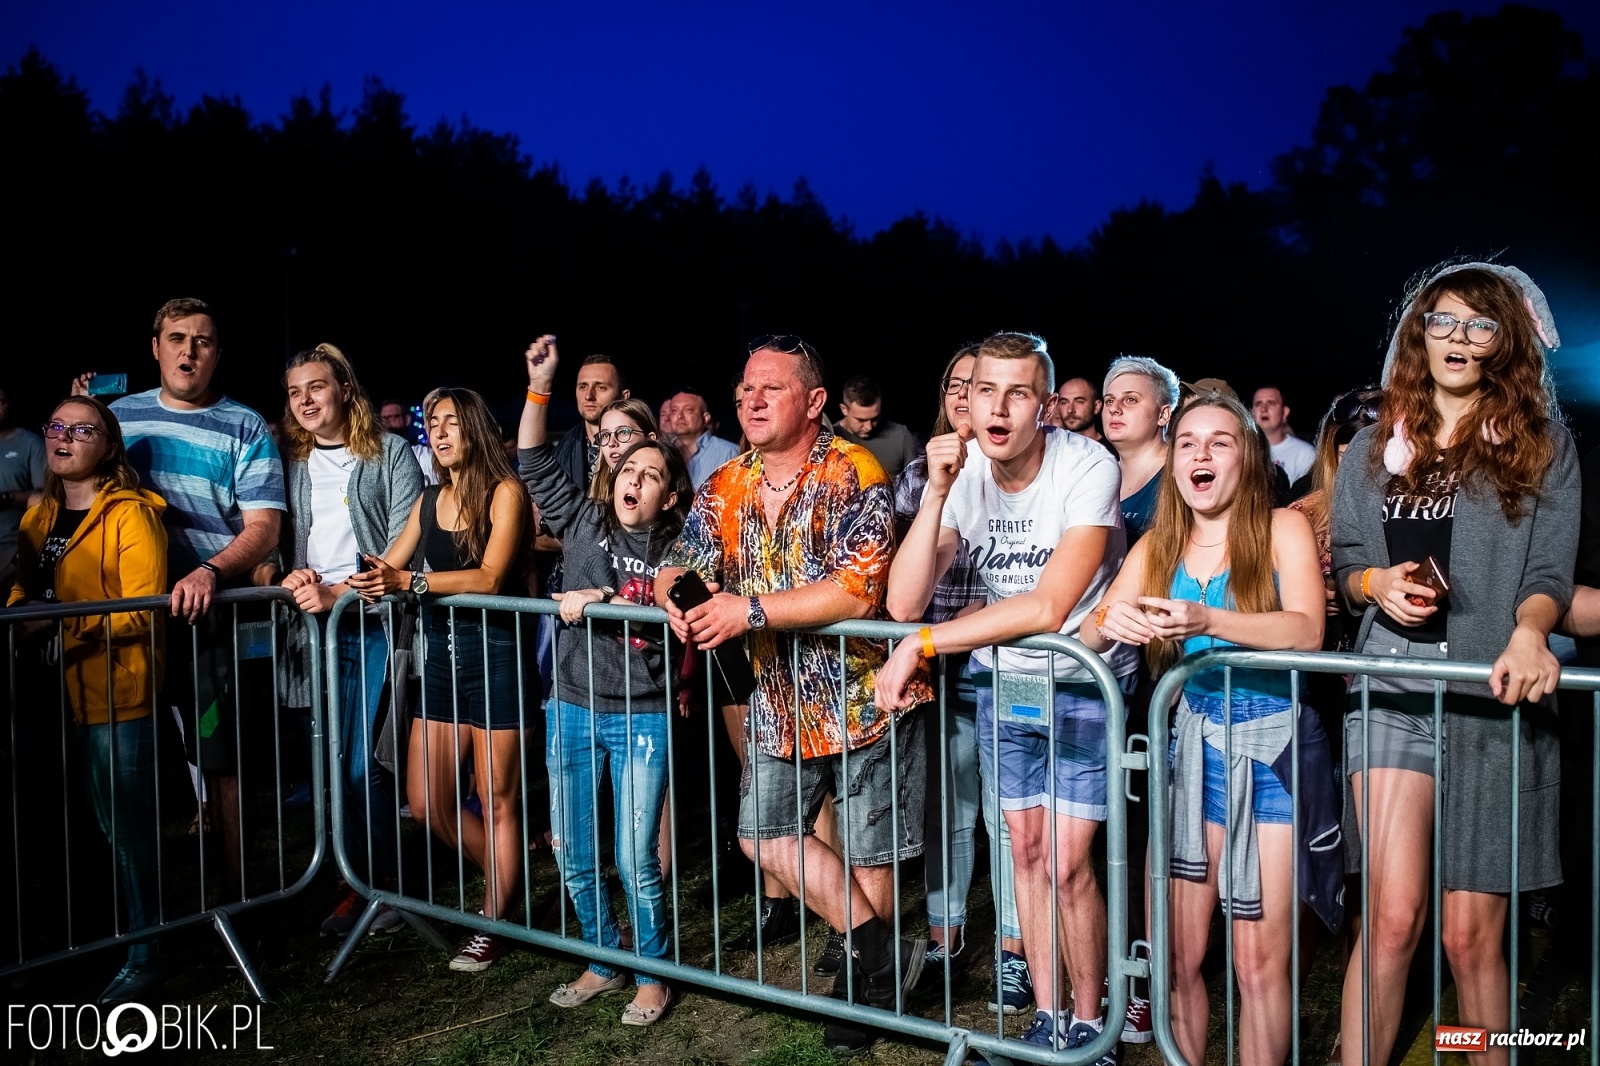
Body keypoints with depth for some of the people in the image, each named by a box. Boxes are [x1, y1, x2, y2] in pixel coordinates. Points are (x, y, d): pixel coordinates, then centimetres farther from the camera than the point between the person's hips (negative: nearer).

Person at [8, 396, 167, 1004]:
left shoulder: (131, 514, -8)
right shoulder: (38, 517, 14)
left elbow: (143, 610, -14)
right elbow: (25, 590, 21)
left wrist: (66, 623, -23)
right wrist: (18, 613, -1)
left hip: (118, 693, -7)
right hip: (58, 694, 7)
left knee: (127, 827, 1)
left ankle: (143, 954, 13)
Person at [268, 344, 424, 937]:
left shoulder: (391, 453, 1)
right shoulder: (291, 464, 15)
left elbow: (402, 548, -6)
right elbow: (280, 542, 16)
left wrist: (339, 592, -14)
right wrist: (292, 577, -6)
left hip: (376, 624, -4)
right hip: (315, 627, 4)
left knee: (364, 766, -7)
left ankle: (387, 881, 10)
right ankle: (361, 883, 19)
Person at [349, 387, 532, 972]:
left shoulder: (504, 492, -7)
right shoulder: (429, 499, 14)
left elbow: (489, 578, -19)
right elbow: (388, 568, 14)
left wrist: (410, 581, -28)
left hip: (494, 655, -7)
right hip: (441, 656, 7)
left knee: (497, 801, 3)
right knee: (427, 802, 9)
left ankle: (495, 925, 18)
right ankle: (507, 881, 30)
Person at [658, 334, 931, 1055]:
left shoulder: (854, 475, -17)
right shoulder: (724, 490, 4)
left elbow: (859, 589, -27)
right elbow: (678, 570, 10)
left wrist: (750, 610, -28)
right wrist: (672, 599, -15)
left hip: (865, 693, -6)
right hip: (780, 699, 7)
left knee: (869, 851, 6)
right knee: (763, 831, 9)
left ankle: (864, 982, 28)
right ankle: (881, 953, 18)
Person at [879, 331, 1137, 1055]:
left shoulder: (1088, 469, -23)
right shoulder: (960, 471, -11)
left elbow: (1049, 607, -31)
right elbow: (903, 604, -19)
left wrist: (924, 643, -31)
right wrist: (935, 493, -28)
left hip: (1086, 681, -4)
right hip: (1003, 679, 4)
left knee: (1067, 864, -6)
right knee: (1026, 851, 11)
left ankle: (1088, 1023, 16)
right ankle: (1047, 1017, 27)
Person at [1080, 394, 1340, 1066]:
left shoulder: (1283, 529, -4)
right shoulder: (1158, 545, 8)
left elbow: (1307, 631, -19)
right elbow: (1088, 635, 2)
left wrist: (1207, 621, -36)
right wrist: (1112, 622, -22)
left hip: (1274, 744, -3)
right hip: (1194, 742, 3)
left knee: (1259, 959, -2)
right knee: (1180, 955, 4)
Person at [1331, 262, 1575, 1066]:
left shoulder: (1542, 445, 8)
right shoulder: (1375, 447, 13)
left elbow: (1551, 570, 0)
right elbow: (1343, 558, 14)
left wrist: (1528, 632, -21)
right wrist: (1377, 583, -9)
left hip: (1498, 693, -1)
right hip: (1392, 683, 1)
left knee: (1472, 936, 3)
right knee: (1392, 917, -11)